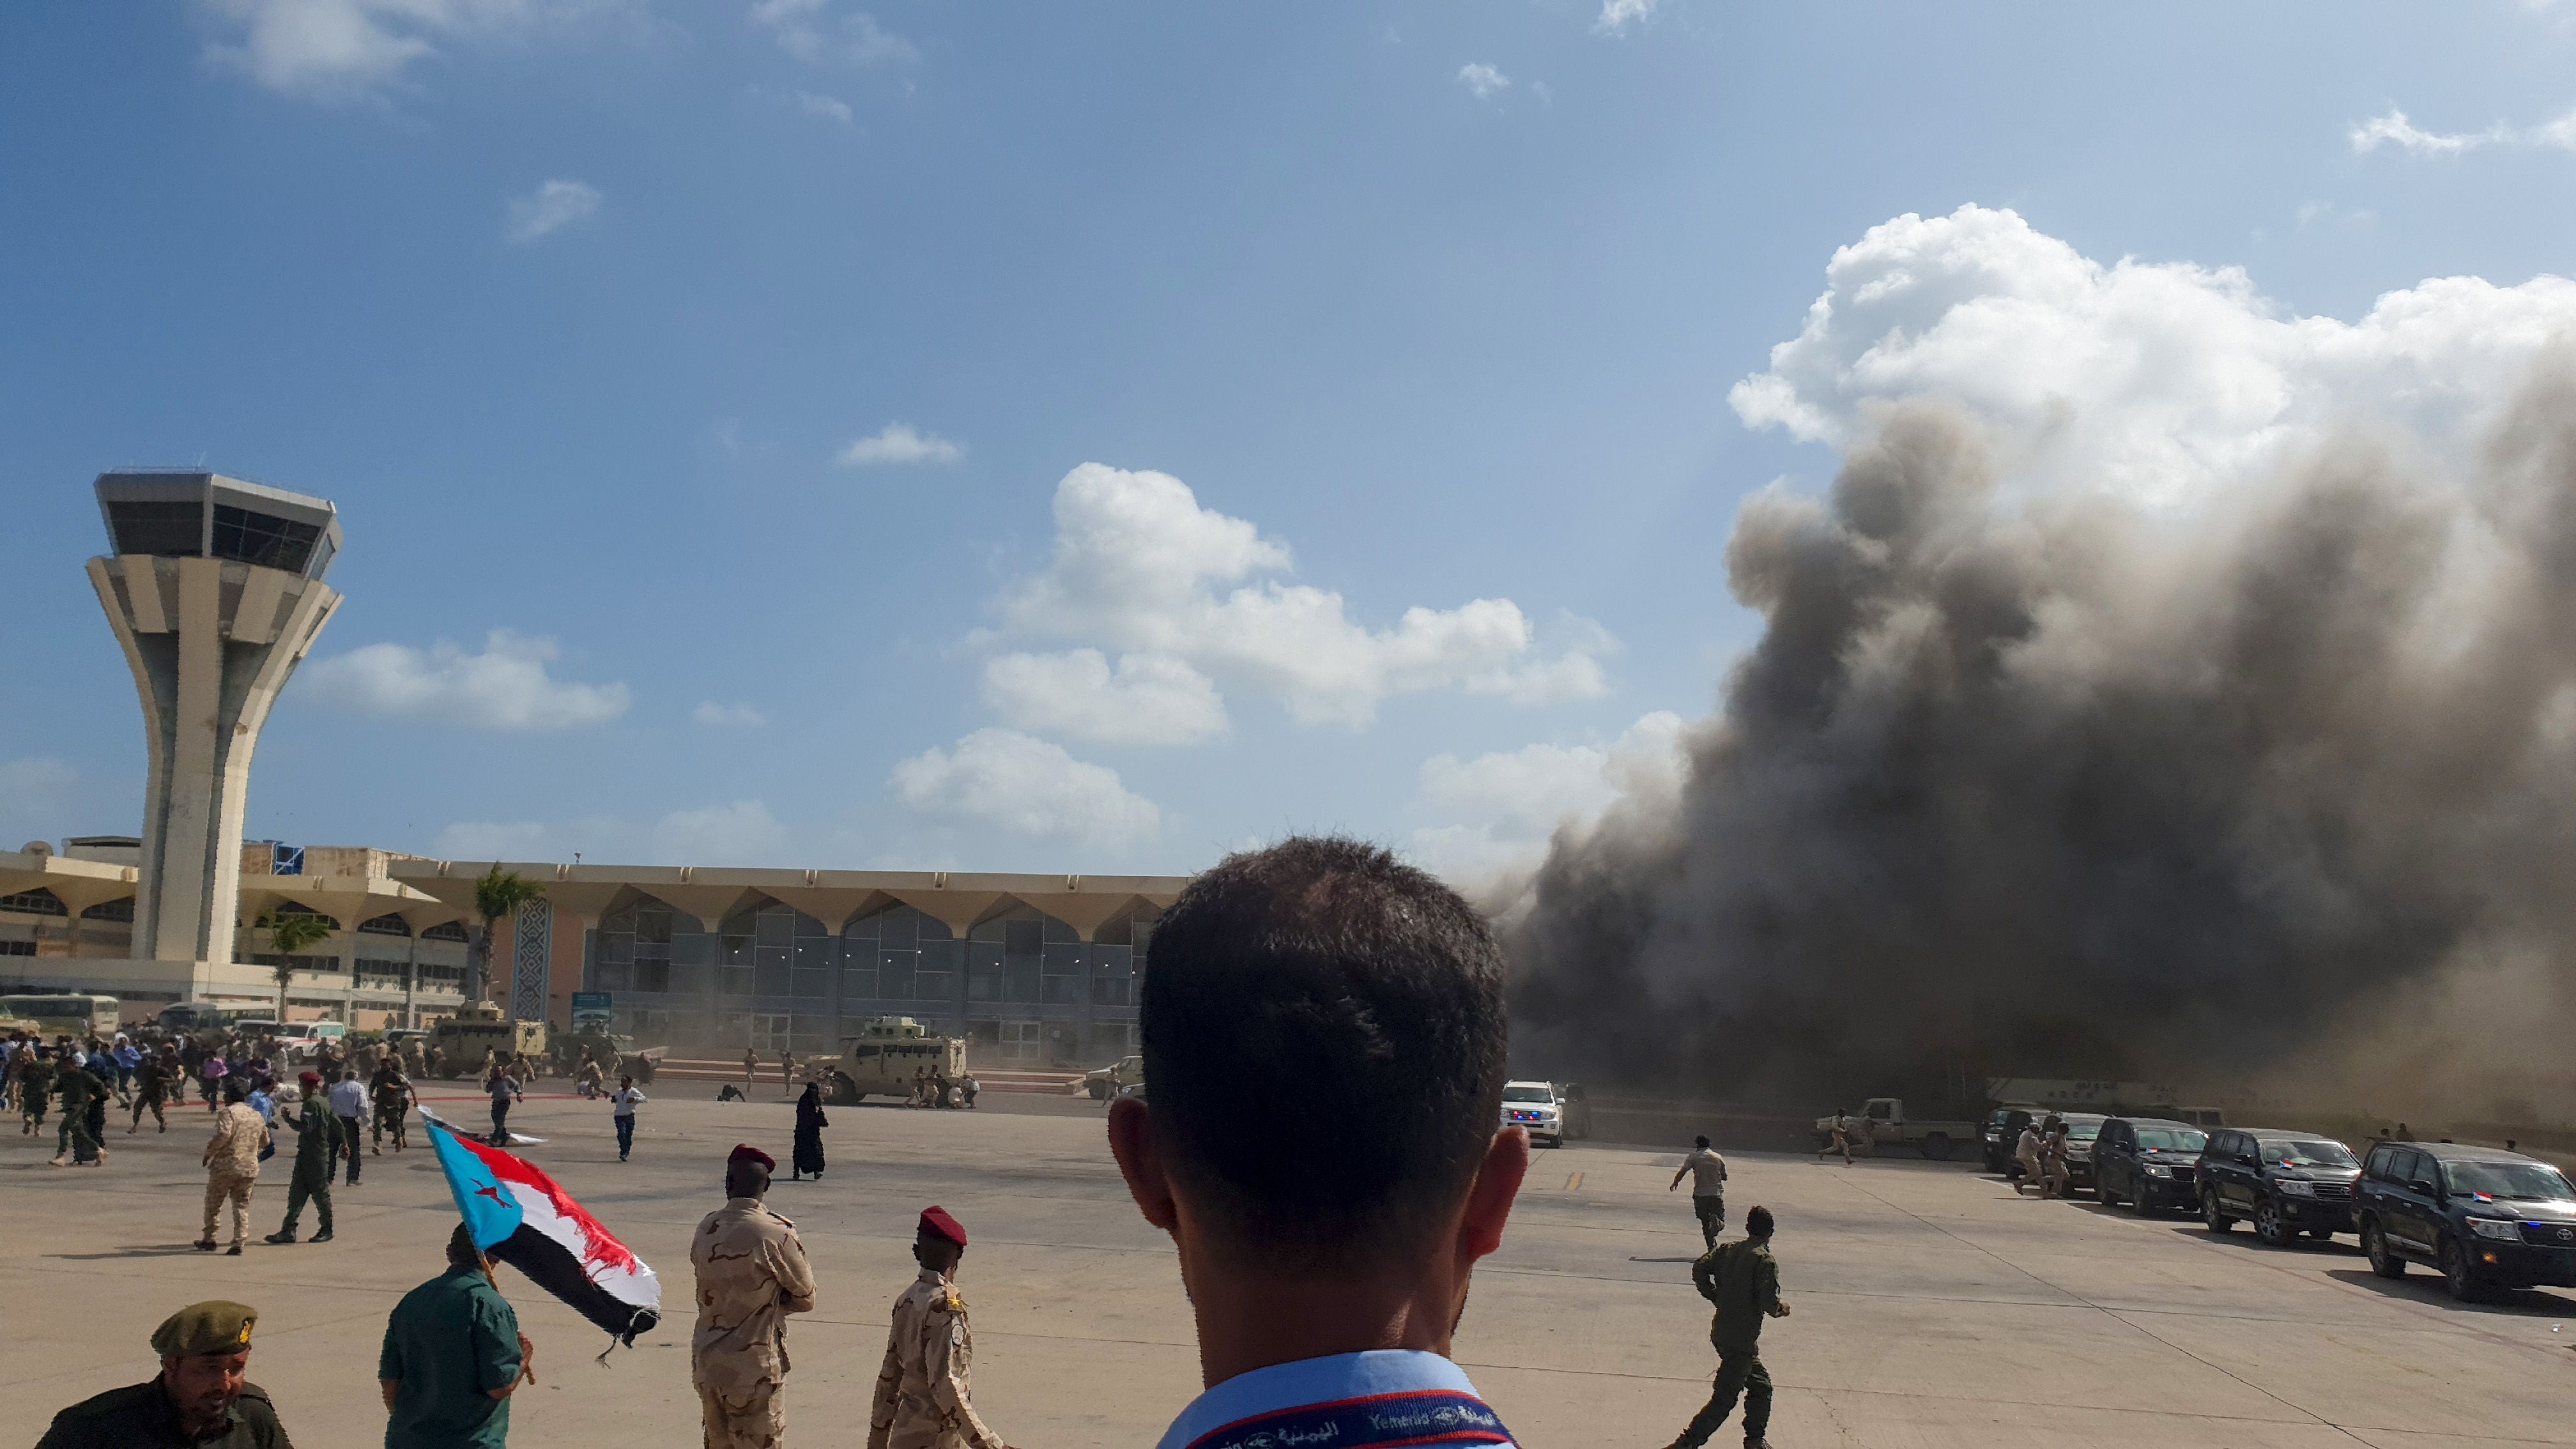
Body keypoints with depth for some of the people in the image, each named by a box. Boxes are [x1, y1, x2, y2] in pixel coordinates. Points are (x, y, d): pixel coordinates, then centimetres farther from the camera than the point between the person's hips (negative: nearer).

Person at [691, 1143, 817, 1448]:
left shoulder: (706, 1228, 1)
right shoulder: (777, 1233, -16)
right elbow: (805, 1299, -4)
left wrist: (761, 1301, 4)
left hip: (705, 1364, 6)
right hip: (754, 1371, -6)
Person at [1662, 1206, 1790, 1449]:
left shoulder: (1727, 1249, 5)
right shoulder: (1766, 1260, -15)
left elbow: (1699, 1268, 1)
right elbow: (1770, 1303, -21)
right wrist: (1782, 1310, 1)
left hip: (1721, 1333, 8)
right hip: (1742, 1340, -8)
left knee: (1761, 1386, 23)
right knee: (1724, 1400, -2)